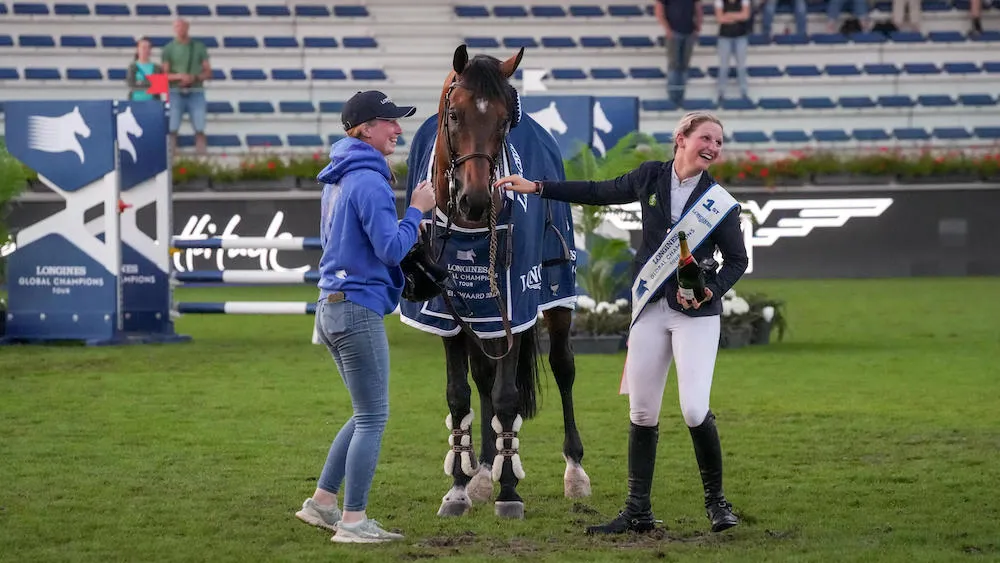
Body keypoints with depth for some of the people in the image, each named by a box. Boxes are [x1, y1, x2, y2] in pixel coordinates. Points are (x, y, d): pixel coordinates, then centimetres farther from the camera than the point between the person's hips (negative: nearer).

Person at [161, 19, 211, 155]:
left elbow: (208, 72, 7)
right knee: (172, 128, -6)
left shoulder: (199, 47, 9)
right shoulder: (169, 49, 7)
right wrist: (179, 76, -17)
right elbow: (165, 75, 2)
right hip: (176, 93, -1)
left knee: (200, 129, -4)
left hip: (196, 92, 1)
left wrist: (194, 78, -11)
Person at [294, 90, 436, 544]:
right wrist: (417, 209, -7)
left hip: (332, 306, 10)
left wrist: (407, 227, 15)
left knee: (367, 415, 18)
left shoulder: (340, 177, 15)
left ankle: (321, 503, 18)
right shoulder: (368, 180, -16)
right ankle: (353, 521, -1)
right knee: (373, 418, -3)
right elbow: (391, 249, -19)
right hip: (358, 309, -10)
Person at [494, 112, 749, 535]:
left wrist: (710, 290, -17)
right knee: (642, 412, 4)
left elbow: (737, 261, 3)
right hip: (651, 309, 4)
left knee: (695, 410, -16)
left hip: (697, 313, -3)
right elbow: (601, 193, 17)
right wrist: (536, 188, 19)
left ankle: (716, 500, 4)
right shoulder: (650, 177, 3)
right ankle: (638, 512, 12)